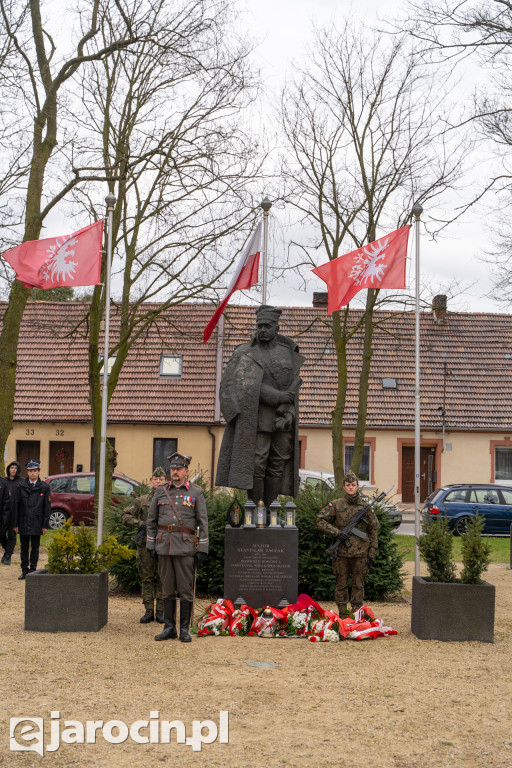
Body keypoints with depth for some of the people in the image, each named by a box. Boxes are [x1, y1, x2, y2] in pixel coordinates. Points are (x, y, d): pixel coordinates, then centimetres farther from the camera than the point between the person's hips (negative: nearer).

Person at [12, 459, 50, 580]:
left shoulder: (44, 487, 1)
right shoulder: (21, 487, 3)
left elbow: (47, 507, 2)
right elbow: (15, 505, 4)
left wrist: (45, 525, -3)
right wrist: (15, 524, 0)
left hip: (37, 523, -1)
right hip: (23, 523, 1)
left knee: (35, 548, 5)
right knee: (24, 548, 7)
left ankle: (33, 570, 13)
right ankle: (24, 571, 15)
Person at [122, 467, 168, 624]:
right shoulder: (142, 500, 8)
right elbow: (125, 516, 5)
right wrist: (141, 524, -9)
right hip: (146, 544, 1)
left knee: (163, 579, 2)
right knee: (147, 578, 5)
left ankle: (161, 611, 9)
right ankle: (149, 611, 11)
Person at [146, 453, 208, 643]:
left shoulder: (196, 492, 2)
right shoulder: (161, 491, 9)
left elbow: (203, 522, 0)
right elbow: (151, 520, 12)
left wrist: (202, 549, -5)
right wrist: (151, 546, 6)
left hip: (186, 548, -3)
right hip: (164, 547, 3)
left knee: (186, 589, 0)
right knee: (167, 589, 7)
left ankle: (184, 629, 9)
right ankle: (169, 628, 14)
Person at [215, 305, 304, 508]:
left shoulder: (287, 352, 9)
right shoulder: (246, 353, -2)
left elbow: (293, 385, 4)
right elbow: (248, 383, -15)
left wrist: (286, 410, -12)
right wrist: (276, 397, -22)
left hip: (283, 416, 3)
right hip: (258, 418, -3)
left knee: (278, 464, 3)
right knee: (256, 463, -9)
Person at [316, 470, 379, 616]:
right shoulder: (336, 505, 1)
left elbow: (373, 531, 7)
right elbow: (320, 521, 0)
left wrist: (372, 554, 3)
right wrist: (337, 532, -12)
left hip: (360, 553, 1)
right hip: (341, 553, 0)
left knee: (358, 585, 5)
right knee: (341, 585, 6)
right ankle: (342, 614, 15)